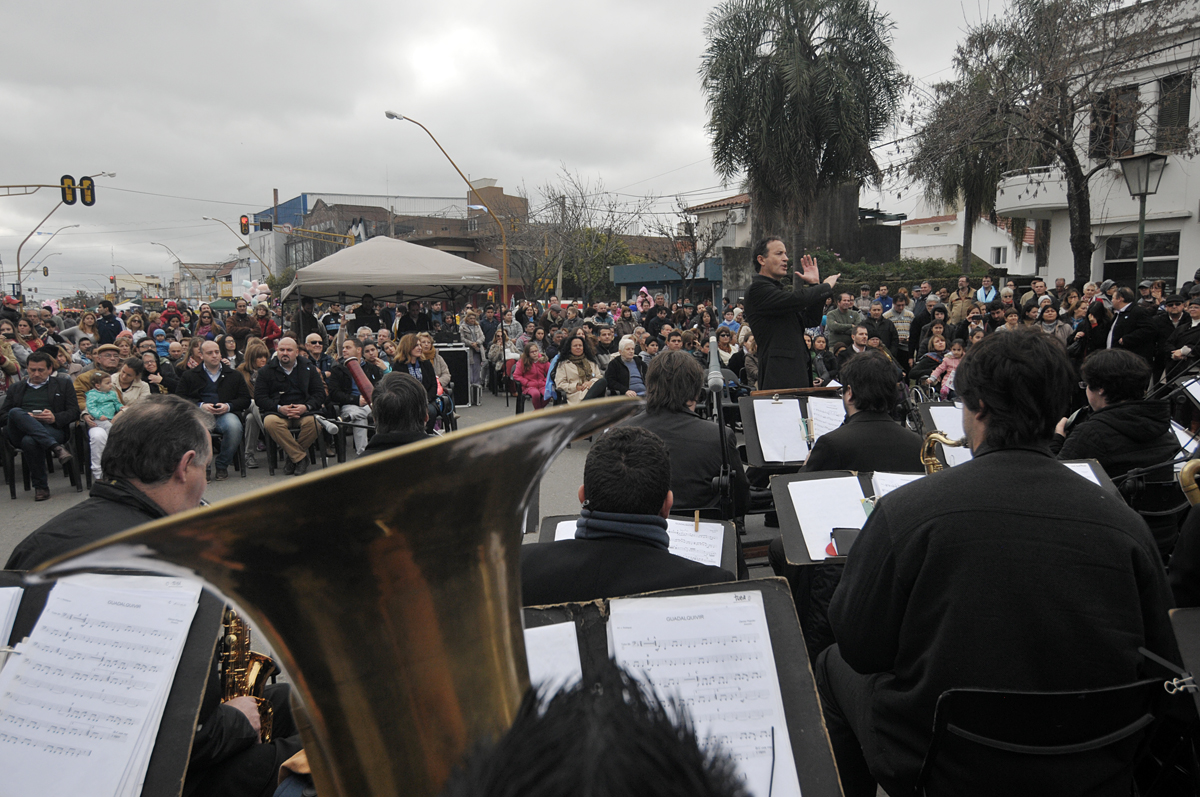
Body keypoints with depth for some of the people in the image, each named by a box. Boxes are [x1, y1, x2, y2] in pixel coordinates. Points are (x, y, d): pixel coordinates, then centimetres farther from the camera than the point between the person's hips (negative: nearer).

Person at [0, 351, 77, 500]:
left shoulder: (63, 384, 22)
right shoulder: (15, 389, 30)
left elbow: (74, 411, 11)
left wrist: (55, 418, -11)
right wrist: (24, 418, -5)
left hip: (52, 429, -3)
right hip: (20, 432, 3)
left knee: (29, 441, -39)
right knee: (15, 412, -34)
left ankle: (40, 486, -27)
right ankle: (56, 448, -42)